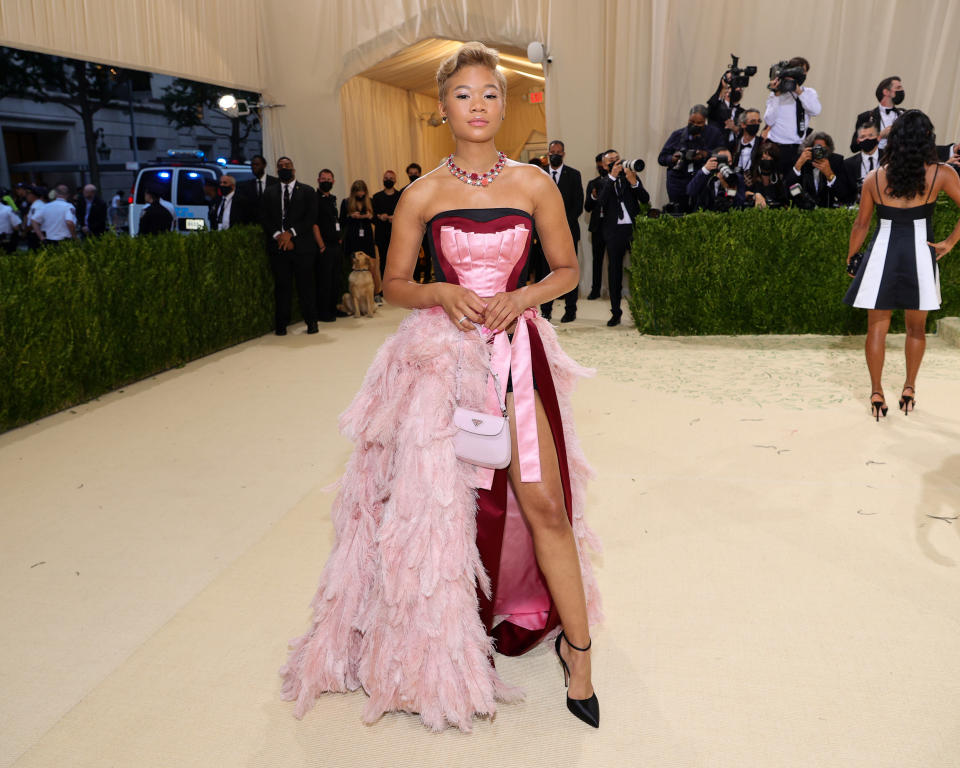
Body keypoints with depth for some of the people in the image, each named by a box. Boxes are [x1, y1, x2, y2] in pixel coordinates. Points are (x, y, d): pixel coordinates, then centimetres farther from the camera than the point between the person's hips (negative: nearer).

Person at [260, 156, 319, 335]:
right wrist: (277, 235, -9)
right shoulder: (269, 191, 14)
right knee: (282, 285, 2)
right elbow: (264, 218, 7)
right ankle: (281, 324, 7)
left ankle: (311, 321, 11)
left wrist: (291, 233, -11)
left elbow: (311, 217, -3)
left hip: (301, 245, -1)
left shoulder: (307, 191, 7)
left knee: (306, 284, 0)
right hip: (278, 245, 2)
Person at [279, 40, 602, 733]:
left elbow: (567, 271, 9)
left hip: (516, 349, 0)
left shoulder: (534, 184, 3)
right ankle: (444, 655, 27)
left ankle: (577, 646, 18)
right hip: (441, 354, 0)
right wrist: (444, 293, -12)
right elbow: (394, 285, 8)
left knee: (543, 503, -3)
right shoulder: (423, 195, 2)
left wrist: (521, 297, -10)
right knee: (440, 498, 4)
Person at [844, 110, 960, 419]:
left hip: (881, 255, 0)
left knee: (877, 329, 8)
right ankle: (909, 389, 23)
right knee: (916, 329, 17)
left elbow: (861, 224, 3)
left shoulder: (874, 177, -2)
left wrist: (850, 258, 14)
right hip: (920, 255, 0)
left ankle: (877, 393, 9)